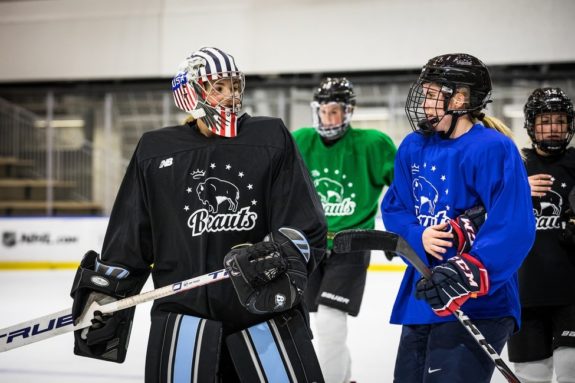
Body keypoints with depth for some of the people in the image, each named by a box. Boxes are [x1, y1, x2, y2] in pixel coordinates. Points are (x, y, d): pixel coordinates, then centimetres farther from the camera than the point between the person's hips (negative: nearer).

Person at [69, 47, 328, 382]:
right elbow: (129, 234, 13)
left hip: (265, 303, 0)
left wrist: (283, 254, -17)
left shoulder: (272, 138, 5)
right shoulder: (156, 150, 9)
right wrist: (106, 289, 8)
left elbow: (307, 222, 0)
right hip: (184, 307, 1)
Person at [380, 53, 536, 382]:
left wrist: (470, 273, -36)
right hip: (421, 298, 8)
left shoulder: (493, 149, -16)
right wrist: (420, 237, -12)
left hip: (477, 306, -8)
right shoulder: (414, 147, 8)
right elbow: (394, 209, 10)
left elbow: (514, 229, -24)